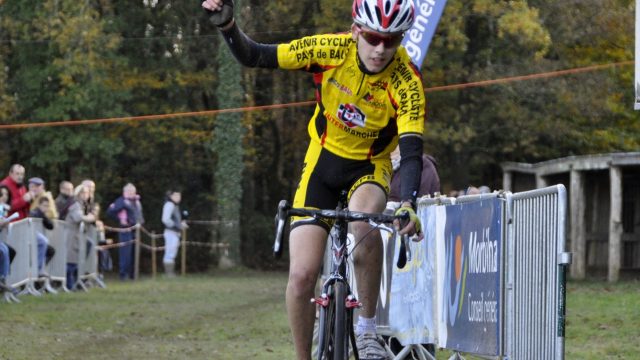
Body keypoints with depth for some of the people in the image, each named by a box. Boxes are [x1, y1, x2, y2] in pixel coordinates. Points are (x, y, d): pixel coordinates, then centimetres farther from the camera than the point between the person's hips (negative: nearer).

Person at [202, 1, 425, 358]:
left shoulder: (406, 81, -24)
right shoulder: (331, 50, -20)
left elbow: (412, 151, -32)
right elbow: (254, 56, -13)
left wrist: (409, 203, -50)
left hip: (370, 167, -2)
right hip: (323, 159, 2)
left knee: (365, 221, -37)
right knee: (302, 275, -12)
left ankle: (367, 328, -18)